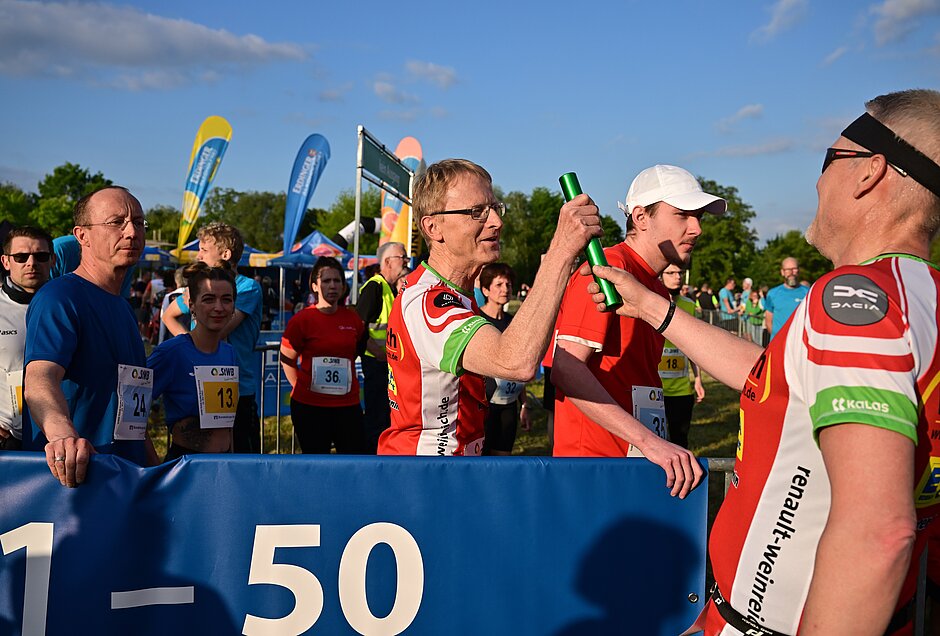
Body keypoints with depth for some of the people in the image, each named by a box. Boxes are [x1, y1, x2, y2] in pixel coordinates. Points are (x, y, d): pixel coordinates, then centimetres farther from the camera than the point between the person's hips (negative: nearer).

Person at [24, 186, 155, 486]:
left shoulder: (124, 308, 16)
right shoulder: (59, 297, -11)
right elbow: (40, 377, -28)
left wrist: (155, 468, 15)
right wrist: (62, 433, -46)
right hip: (65, 477, -7)